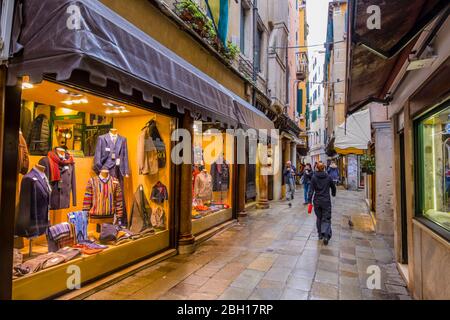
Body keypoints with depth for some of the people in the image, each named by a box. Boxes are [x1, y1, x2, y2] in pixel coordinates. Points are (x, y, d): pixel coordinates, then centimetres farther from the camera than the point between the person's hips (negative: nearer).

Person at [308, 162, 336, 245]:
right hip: (326, 201, -1)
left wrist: (309, 201, -10)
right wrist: (333, 194, 33)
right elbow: (333, 187, 12)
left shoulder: (314, 178, -5)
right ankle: (326, 235, -15)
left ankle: (320, 234, 24)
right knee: (326, 219, 1)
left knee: (319, 218, 16)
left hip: (317, 201, 1)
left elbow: (311, 190, -10)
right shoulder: (328, 177, -2)